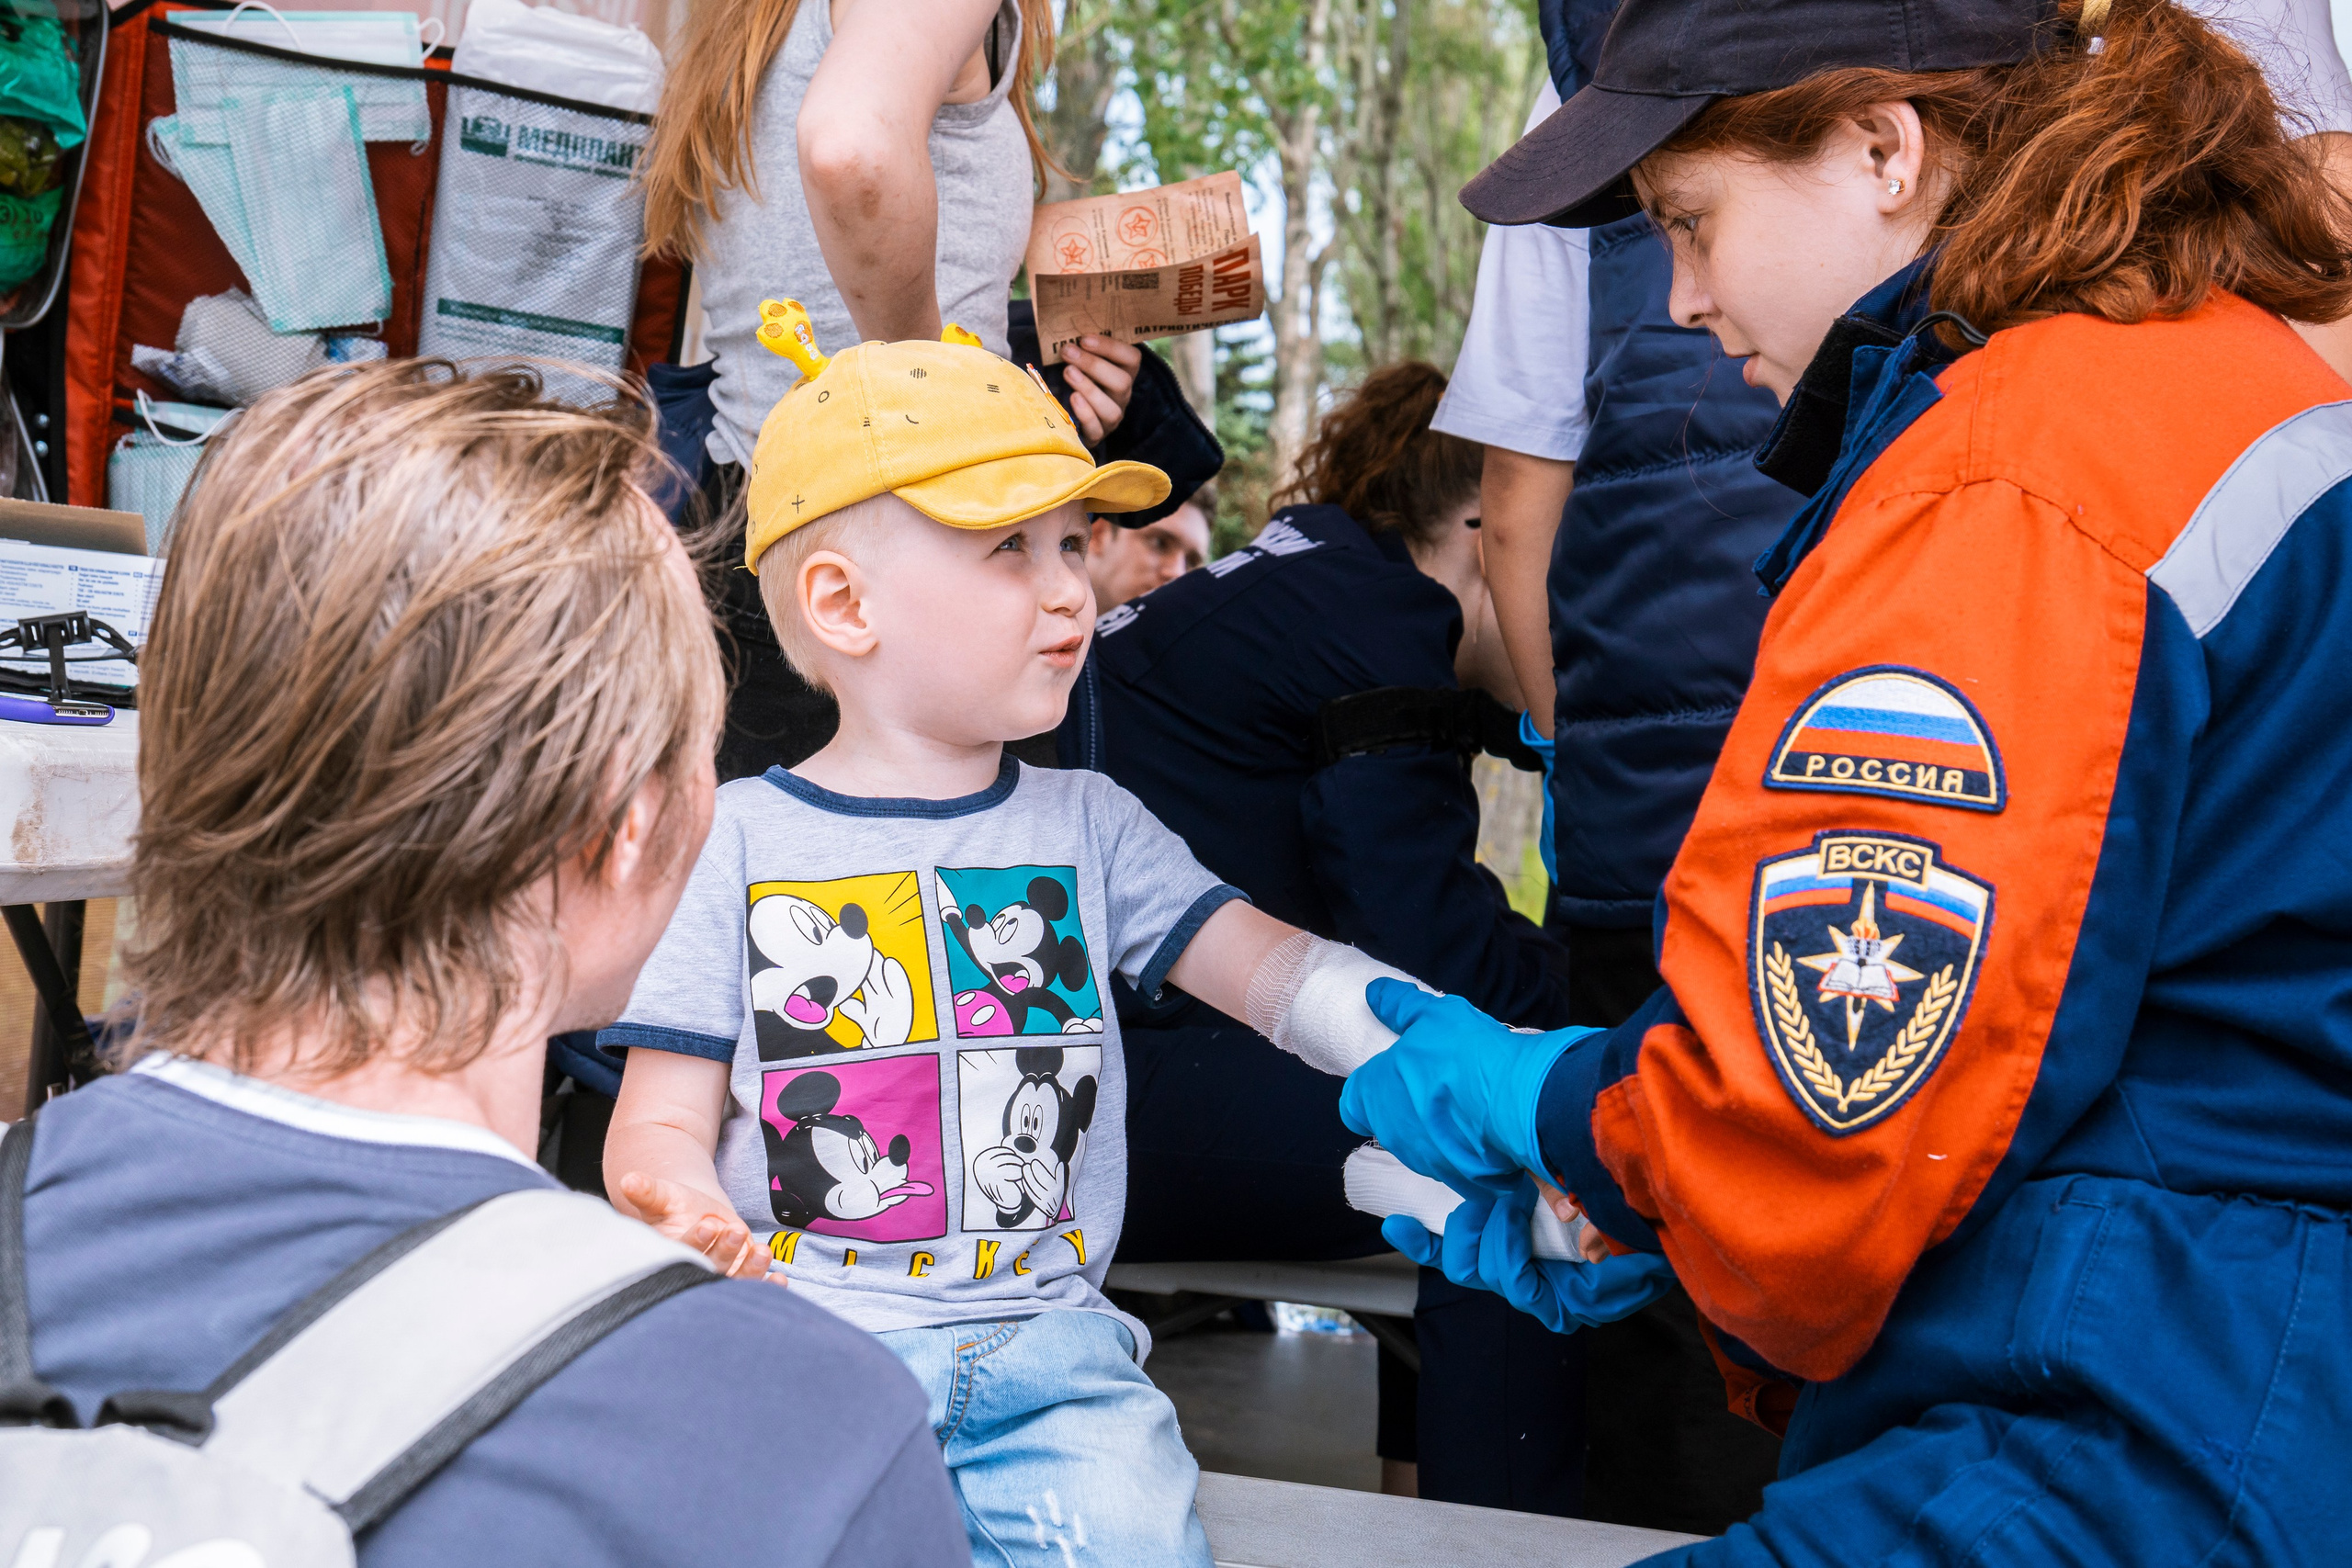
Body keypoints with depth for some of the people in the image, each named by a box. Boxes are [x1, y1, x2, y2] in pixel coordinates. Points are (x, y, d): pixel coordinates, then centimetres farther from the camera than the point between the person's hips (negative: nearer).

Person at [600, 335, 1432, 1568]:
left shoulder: (1088, 827, 12)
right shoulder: (738, 843, 3)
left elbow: (1277, 972, 2)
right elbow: (660, 1125, 4)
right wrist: (696, 1217, -19)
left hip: (1044, 1345, 2)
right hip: (797, 1344, -2)